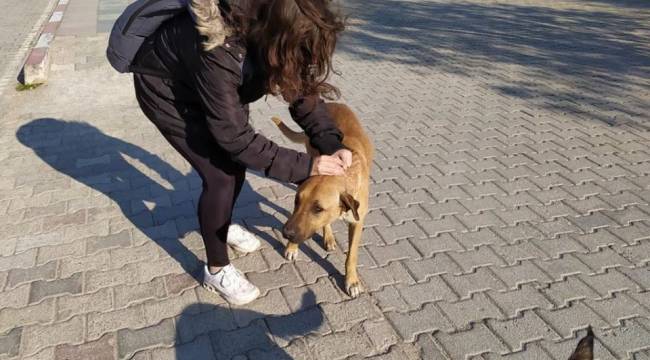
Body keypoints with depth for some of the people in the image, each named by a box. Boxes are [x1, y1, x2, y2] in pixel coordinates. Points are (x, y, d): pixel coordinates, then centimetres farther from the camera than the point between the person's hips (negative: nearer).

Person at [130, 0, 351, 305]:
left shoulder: (267, 29, -23)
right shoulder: (219, 53, -42)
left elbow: (300, 88, -11)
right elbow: (233, 134, -34)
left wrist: (332, 143, -25)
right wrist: (305, 166, -32)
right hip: (164, 89, -6)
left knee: (235, 160, 9)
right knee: (220, 176, -12)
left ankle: (222, 224, 38)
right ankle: (216, 270, 9)